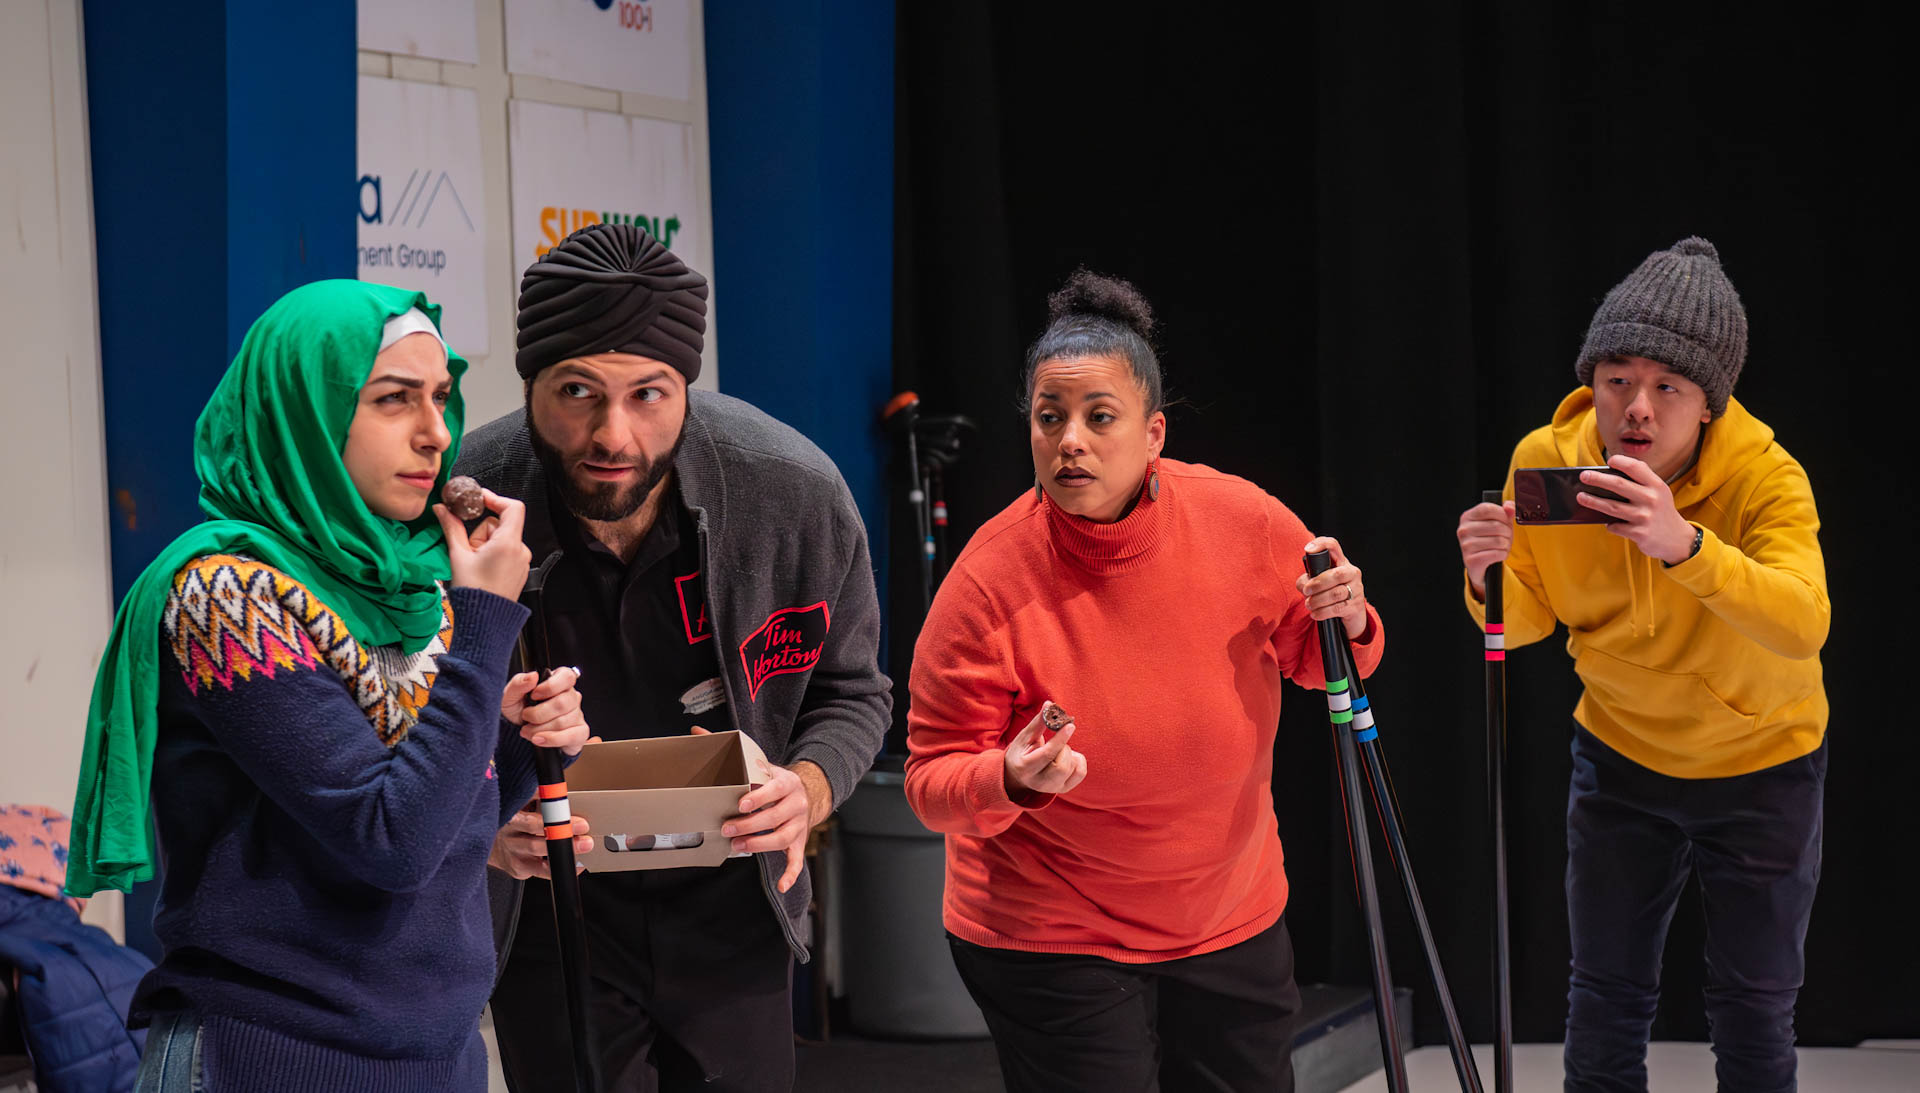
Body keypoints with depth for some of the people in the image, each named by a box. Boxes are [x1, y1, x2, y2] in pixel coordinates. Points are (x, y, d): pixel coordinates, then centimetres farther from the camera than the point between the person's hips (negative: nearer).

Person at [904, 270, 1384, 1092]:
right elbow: (932, 785, -14)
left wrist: (1348, 625, -15)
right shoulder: (989, 583, -20)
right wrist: (1011, 780, -34)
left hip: (1233, 922, 4)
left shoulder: (1245, 522, -11)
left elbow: (1314, 662, 8)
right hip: (1050, 945, -4)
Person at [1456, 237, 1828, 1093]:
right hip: (1620, 756, 3)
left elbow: (1803, 627, -44)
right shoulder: (1546, 460, -17)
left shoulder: (1765, 477, -27)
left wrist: (1685, 544, -60)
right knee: (1605, 997, 10)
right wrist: (1491, 579, -30)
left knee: (1752, 1008, 6)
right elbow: (1530, 620, -6)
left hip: (1760, 761, -3)